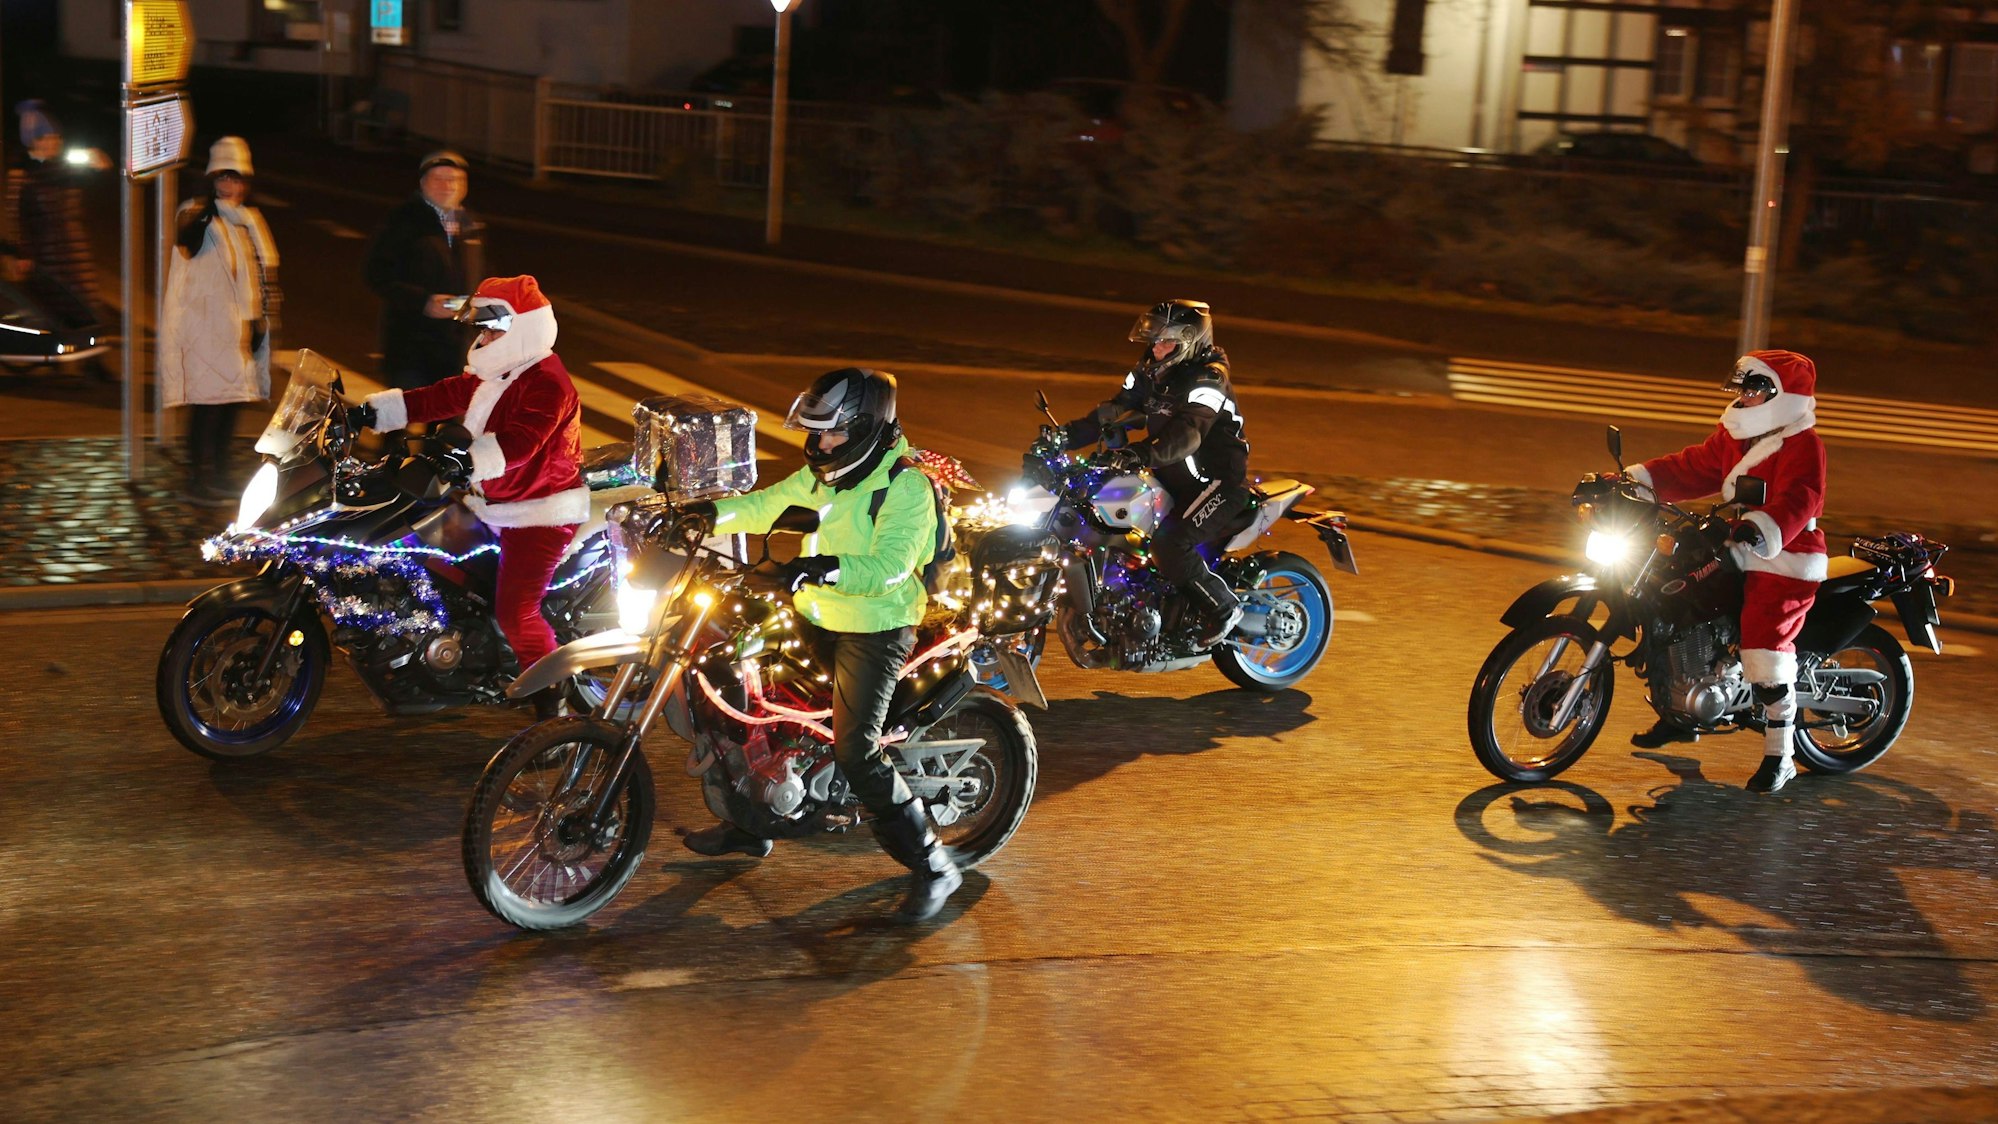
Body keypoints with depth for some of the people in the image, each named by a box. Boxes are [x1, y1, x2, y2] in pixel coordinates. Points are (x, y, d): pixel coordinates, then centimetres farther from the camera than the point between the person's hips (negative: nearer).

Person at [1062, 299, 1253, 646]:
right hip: (1175, 480, 9)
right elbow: (1114, 410, 1)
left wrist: (1143, 454, -53)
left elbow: (1187, 433, -37)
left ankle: (1224, 607, -9)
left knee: (1169, 544, -29)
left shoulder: (1208, 380, -21)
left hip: (1218, 483, -9)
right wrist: (1069, 433, -15)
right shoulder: (1151, 371, 5)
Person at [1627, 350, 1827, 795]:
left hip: (1784, 561, -9)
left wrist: (1762, 529, -48)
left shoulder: (1801, 446, -15)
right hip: (1738, 555, 9)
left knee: (1766, 649, -19)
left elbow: (1795, 501, -30)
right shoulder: (1733, 436, 12)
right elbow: (1693, 467, 12)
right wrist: (1635, 480, 0)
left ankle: (1779, 756, -6)